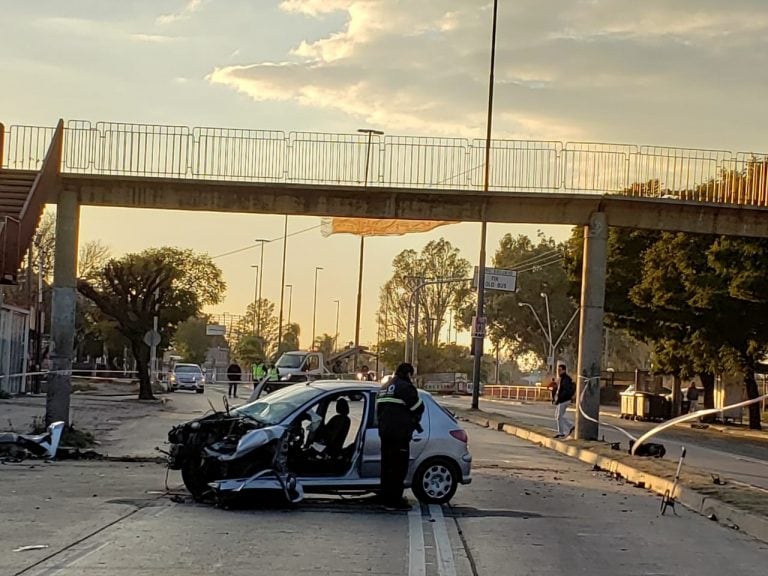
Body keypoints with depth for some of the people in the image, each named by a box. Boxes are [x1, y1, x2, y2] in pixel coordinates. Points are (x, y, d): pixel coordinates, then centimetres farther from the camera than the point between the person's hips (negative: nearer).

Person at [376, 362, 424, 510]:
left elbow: (378, 410, 23)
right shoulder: (405, 387, -10)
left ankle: (387, 498, 20)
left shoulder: (384, 388, 18)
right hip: (399, 435, -9)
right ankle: (394, 501, -7)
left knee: (387, 466, 15)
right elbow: (418, 408, -7)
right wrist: (414, 422, 12)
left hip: (385, 432, 9)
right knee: (398, 468, -6)